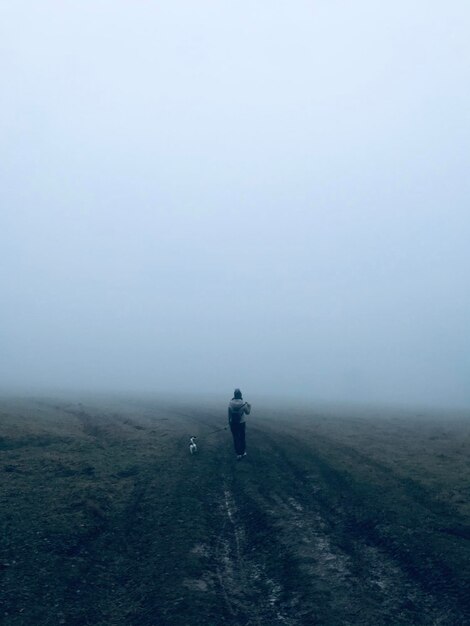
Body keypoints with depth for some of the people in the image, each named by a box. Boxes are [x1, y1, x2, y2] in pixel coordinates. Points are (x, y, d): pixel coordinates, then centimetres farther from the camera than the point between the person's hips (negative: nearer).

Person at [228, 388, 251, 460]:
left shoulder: (230, 403, -12)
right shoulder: (243, 403, -16)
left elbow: (229, 414, -6)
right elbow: (247, 412, 0)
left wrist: (229, 422, 7)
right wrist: (249, 406, 18)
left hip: (233, 423, 0)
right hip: (241, 423, 0)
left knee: (236, 438, 10)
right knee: (242, 438, 19)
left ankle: (238, 454, 13)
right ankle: (243, 452, 27)